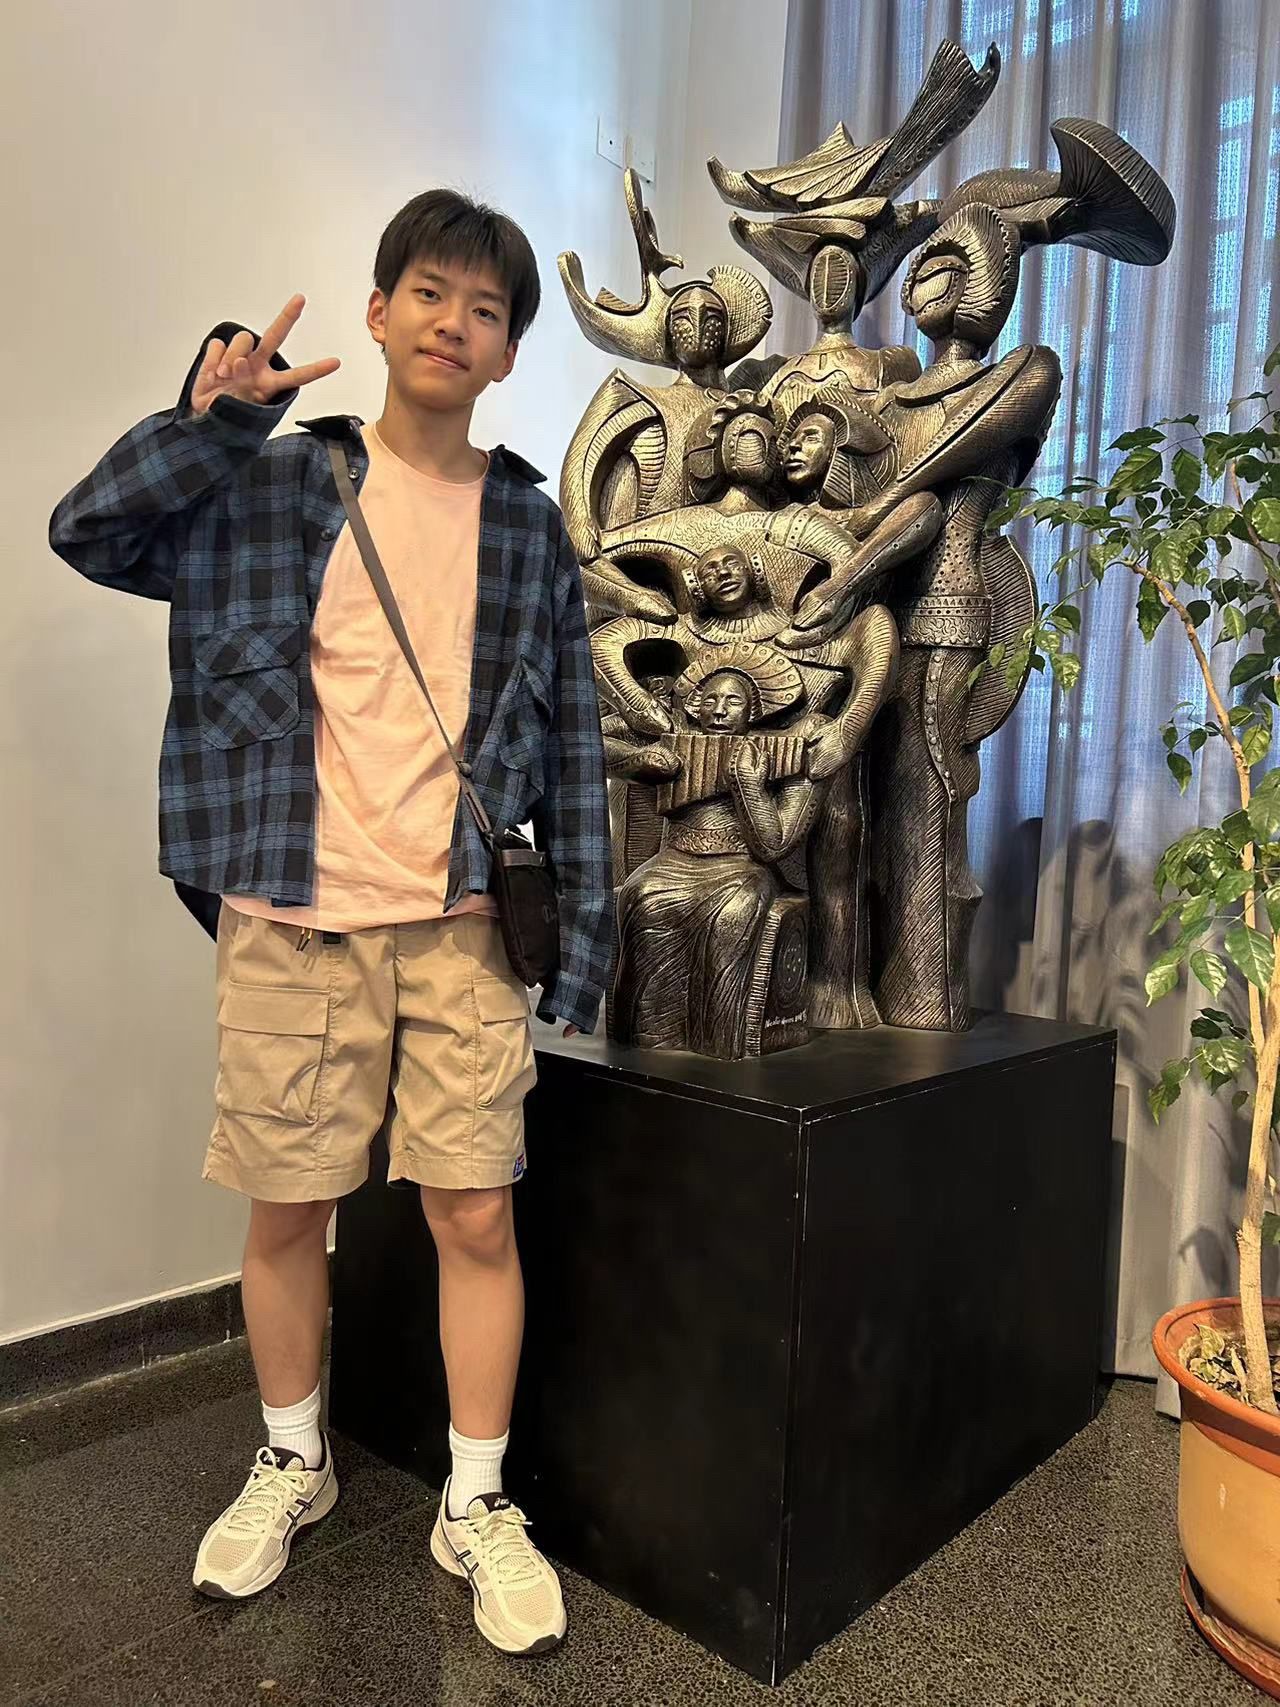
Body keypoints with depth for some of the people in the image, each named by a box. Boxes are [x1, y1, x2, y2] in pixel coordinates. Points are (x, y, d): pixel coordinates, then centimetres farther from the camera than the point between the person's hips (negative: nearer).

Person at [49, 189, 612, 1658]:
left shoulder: (528, 525, 7)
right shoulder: (273, 485, 6)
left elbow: (572, 739, 6)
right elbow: (88, 533, 1)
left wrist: (583, 928, 1)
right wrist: (206, 417, -11)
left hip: (463, 924, 1)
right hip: (290, 921, 0)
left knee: (476, 1212, 2)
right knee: (288, 1205, 11)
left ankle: (476, 1506, 23)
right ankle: (292, 1463, 36)